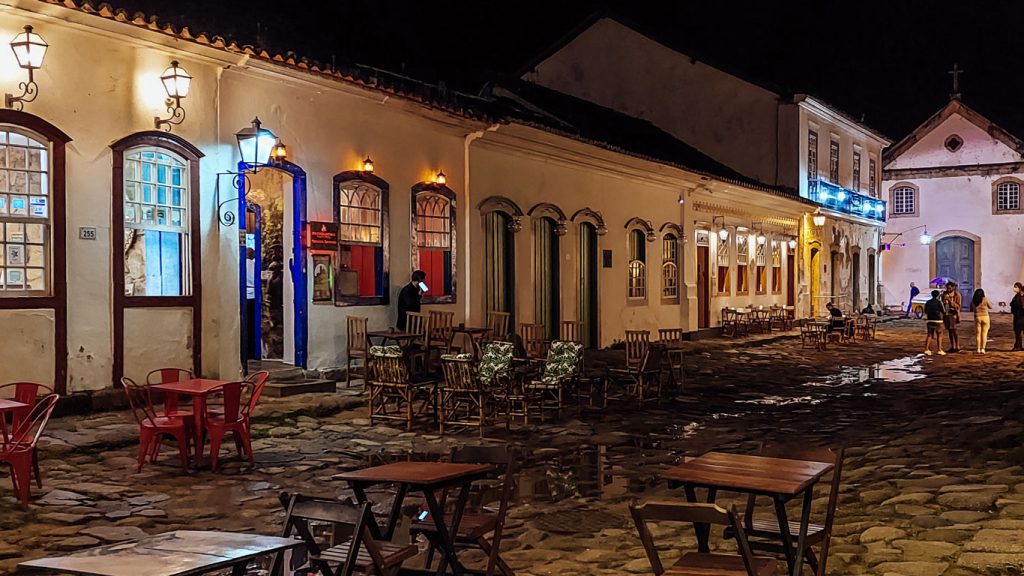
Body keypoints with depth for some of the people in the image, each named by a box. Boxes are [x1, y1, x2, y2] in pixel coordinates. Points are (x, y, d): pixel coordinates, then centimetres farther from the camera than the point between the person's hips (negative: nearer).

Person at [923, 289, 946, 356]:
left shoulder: (928, 302, 9)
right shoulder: (939, 302, -6)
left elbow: (925, 311, 16)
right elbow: (943, 311, -2)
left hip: (930, 320, 5)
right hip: (937, 321, -5)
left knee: (929, 335, 7)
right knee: (939, 335, 4)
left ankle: (926, 350, 1)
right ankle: (939, 350, 2)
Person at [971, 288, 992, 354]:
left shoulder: (973, 300, -2)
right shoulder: (985, 299, -6)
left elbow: (971, 308, 12)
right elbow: (990, 307, 7)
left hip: (977, 317, 2)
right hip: (985, 317, -2)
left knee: (978, 334, 10)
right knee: (984, 334, 3)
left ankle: (978, 349, 7)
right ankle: (983, 349, -1)